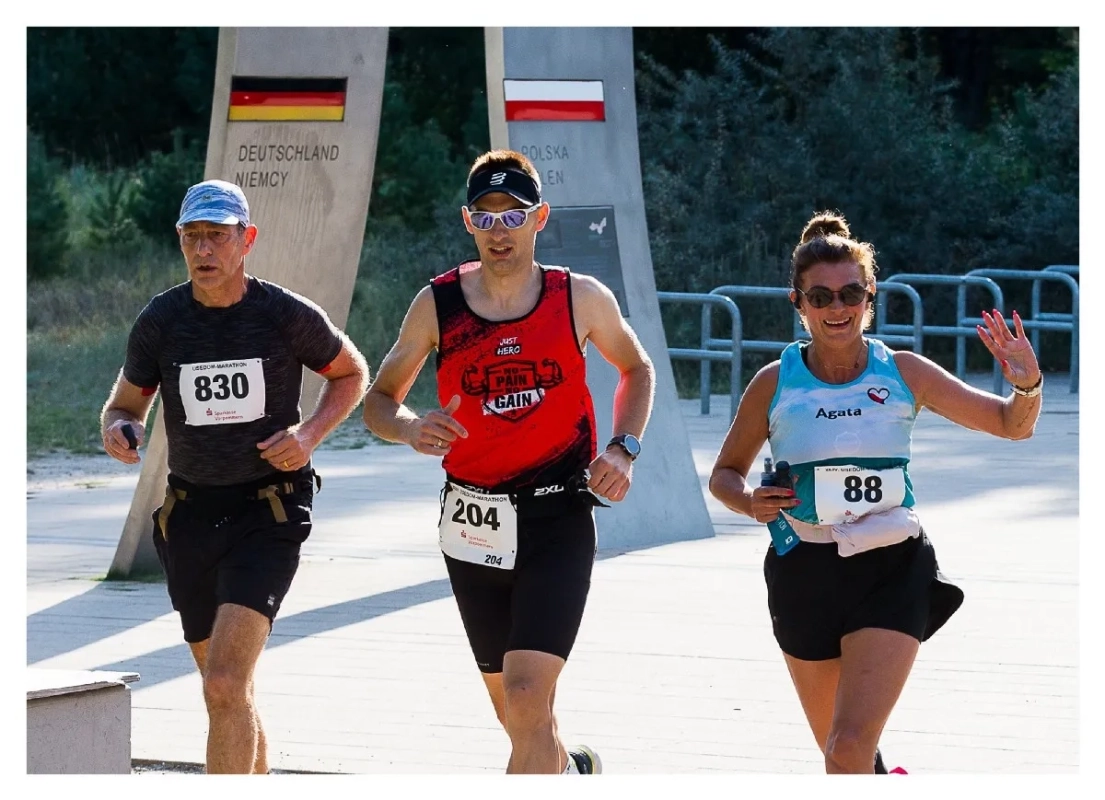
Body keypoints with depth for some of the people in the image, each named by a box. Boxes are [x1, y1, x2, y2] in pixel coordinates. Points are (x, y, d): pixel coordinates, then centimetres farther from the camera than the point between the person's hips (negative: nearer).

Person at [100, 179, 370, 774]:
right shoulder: (160, 321, -1)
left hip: (268, 515, -4)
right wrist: (118, 428, -12)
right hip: (191, 516, 4)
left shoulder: (288, 316, -7)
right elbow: (126, 403, 13)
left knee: (225, 686, -19)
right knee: (228, 694, 14)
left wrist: (310, 434, -7)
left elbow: (352, 374, 11)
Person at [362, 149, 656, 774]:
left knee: (527, 699, -18)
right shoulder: (438, 305, -2)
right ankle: (570, 770, 46)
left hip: (558, 518, -3)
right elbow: (379, 400, 6)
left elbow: (636, 369, 15)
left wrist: (624, 449, -1)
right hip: (473, 526, 3)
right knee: (513, 708, 15)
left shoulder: (581, 299, -3)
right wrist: (411, 429, -17)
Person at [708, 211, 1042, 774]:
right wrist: (749, 501, -12)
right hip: (805, 574, 2)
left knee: (850, 750, -19)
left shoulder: (904, 373, -2)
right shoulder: (774, 384, -3)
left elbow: (1013, 426, 6)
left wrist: (1026, 386, -16)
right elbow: (725, 473, 10)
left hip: (891, 573, -2)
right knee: (837, 748, 16)